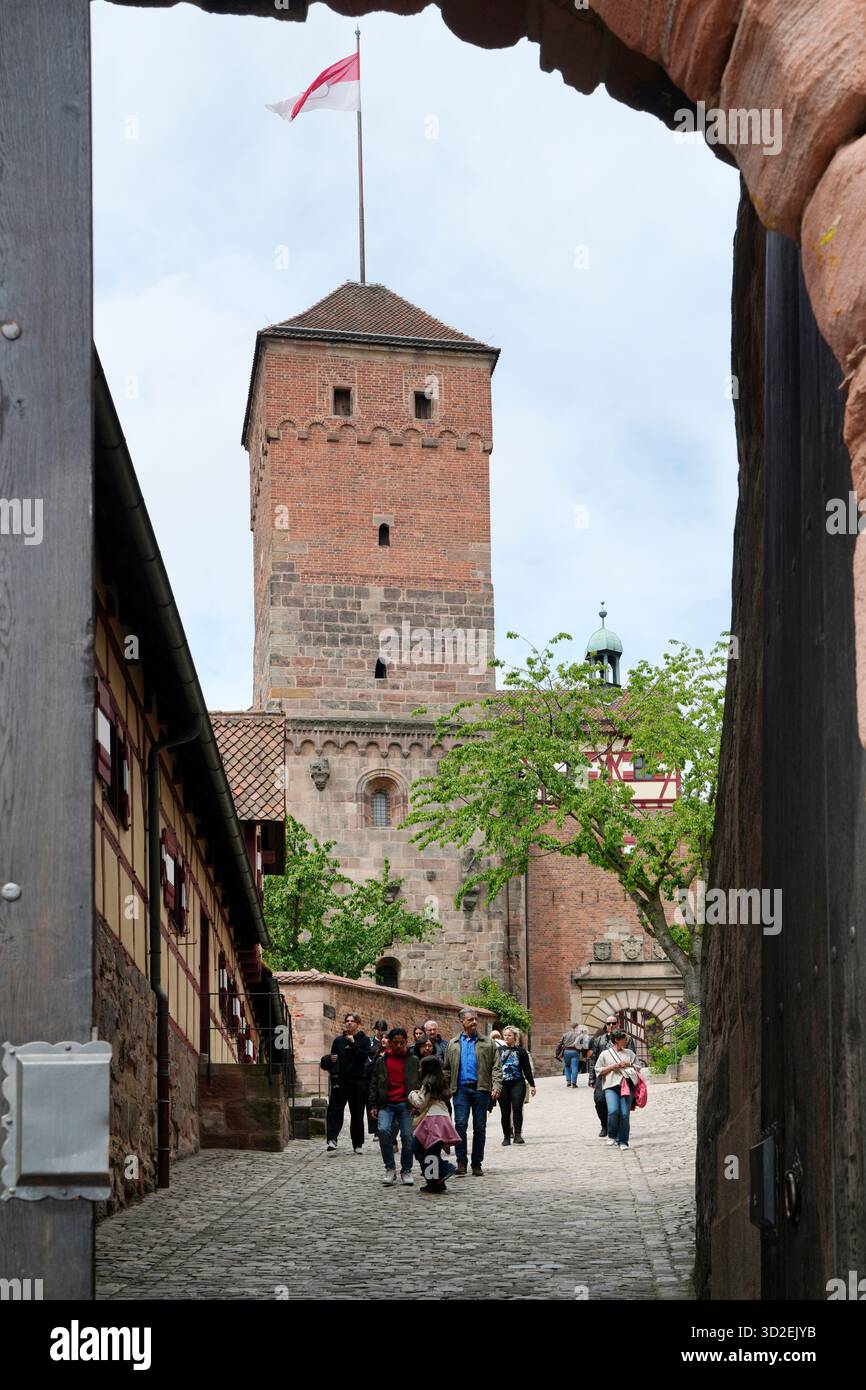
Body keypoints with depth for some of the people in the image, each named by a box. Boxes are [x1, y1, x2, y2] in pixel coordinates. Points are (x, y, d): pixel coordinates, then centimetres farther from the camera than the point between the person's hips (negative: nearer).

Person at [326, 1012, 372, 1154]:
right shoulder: (338, 1040, 12)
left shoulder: (364, 1040, 5)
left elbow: (364, 1057, -10)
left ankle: (358, 1144, 14)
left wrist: (354, 1044, -14)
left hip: (358, 1080, -1)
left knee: (357, 1113, 5)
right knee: (335, 1109, -16)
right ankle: (332, 1139, -27)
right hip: (340, 1079, 1)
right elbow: (333, 1058, 20)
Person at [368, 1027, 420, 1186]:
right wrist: (373, 1105, 6)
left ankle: (406, 1171, 10)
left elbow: (420, 1083, 10)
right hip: (386, 1104, 0)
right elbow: (374, 1085, 14)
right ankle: (390, 1168, -7)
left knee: (407, 1136, -8)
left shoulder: (413, 1061, 9)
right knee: (383, 1130, -21)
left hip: (406, 1104, 0)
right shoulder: (381, 1061, 11)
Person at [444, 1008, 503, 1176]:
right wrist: (446, 1090, 4)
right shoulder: (453, 1044, 12)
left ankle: (477, 1164, 11)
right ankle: (461, 1163, -5)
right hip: (461, 1089, 0)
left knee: (480, 1128, 3)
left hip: (481, 1089, 0)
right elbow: (447, 1069, 13)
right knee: (460, 1125, -10)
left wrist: (496, 1086, -11)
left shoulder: (488, 1043, 8)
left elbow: (496, 1067, 3)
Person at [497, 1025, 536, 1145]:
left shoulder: (521, 1051, 6)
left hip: (518, 1083, -2)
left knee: (517, 1107, -18)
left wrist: (532, 1085, 7)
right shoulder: (499, 1050, 9)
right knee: (505, 1111, 4)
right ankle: (506, 1136, 14)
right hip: (503, 1084, 2)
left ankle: (518, 1134, -17)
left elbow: (527, 1069, 9)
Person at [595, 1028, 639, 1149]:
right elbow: (598, 1070, 8)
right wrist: (612, 1067, -4)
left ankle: (623, 1141, 5)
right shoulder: (605, 1054, 10)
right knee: (613, 1111, -20)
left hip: (627, 1085, 3)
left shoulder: (629, 1053, 19)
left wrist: (629, 1065, 2)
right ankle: (611, 1135, 6)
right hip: (611, 1086, -3)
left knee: (625, 1114, -7)